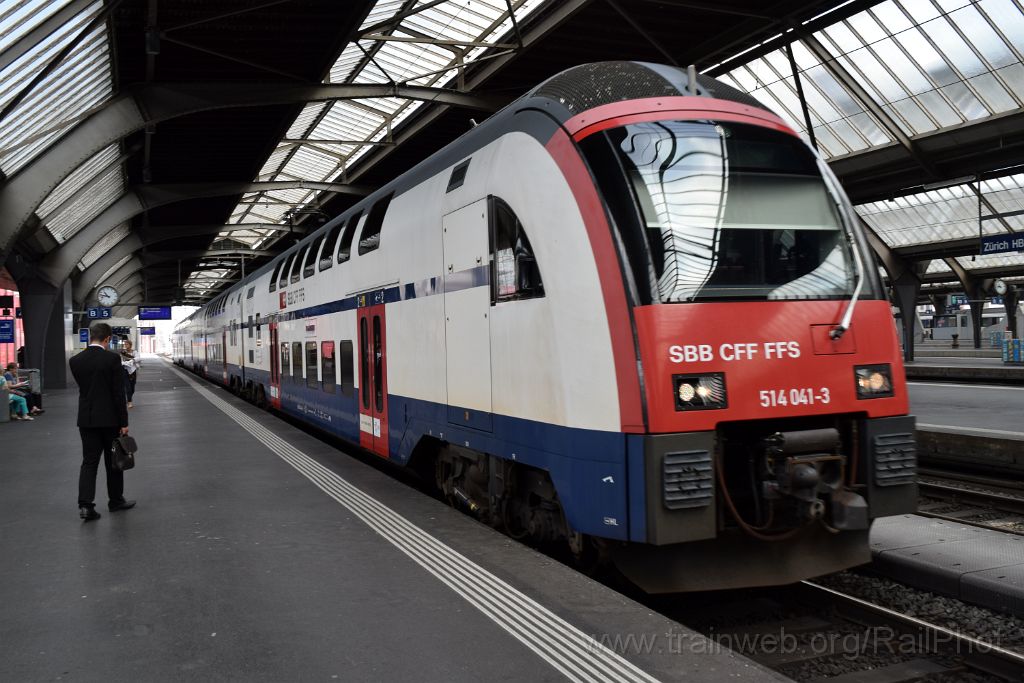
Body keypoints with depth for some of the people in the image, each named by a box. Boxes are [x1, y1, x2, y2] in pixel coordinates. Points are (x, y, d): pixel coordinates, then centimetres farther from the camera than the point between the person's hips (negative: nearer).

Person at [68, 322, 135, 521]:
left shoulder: (75, 361, 0)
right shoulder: (112, 358, -13)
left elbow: (83, 386, 11)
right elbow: (119, 392, -13)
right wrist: (124, 422, -8)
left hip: (86, 419, 3)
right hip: (110, 418, -3)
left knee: (89, 462, 6)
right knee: (113, 461, 11)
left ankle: (85, 504, -7)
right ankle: (116, 500, 23)